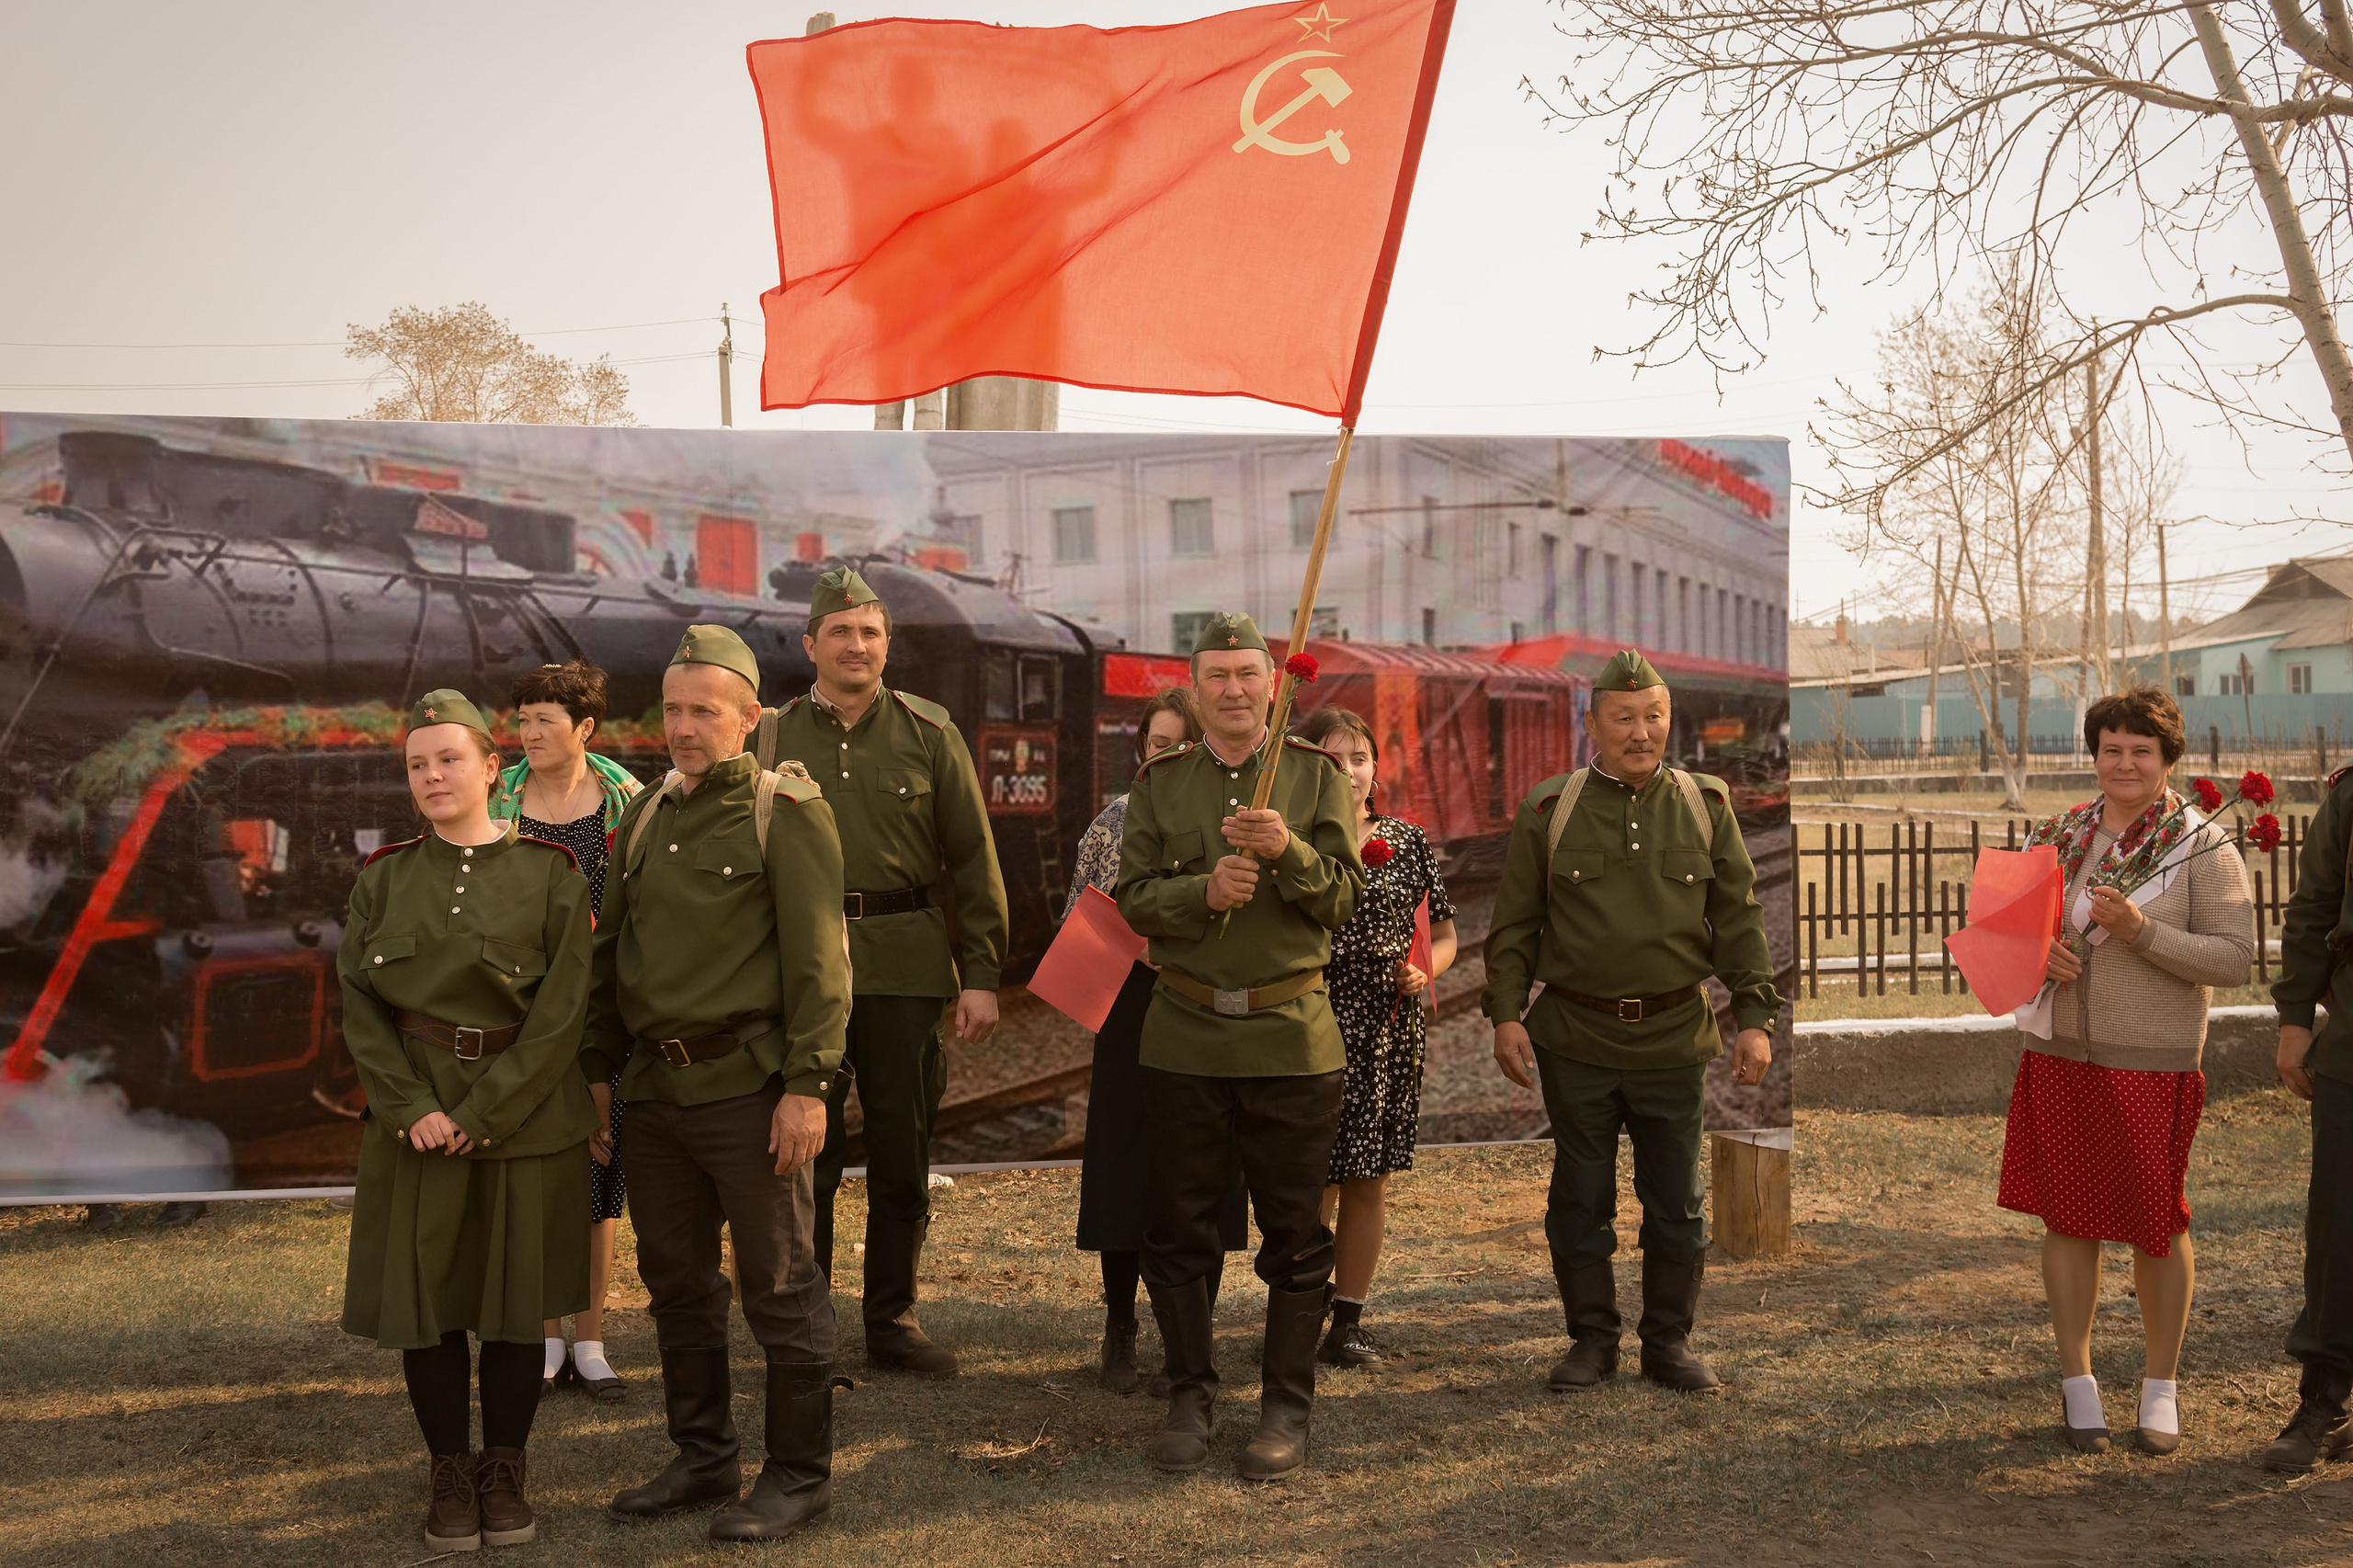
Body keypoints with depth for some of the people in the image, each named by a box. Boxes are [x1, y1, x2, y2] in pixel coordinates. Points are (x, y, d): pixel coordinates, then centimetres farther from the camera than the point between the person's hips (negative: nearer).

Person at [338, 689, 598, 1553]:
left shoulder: (550, 873, -2)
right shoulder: (384, 877, 5)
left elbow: (562, 1010, -8)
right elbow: (359, 1002, 0)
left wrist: (483, 1113, -13)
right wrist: (412, 1107, -12)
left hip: (526, 1113, -2)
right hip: (416, 1114, 2)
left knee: (517, 1295, 6)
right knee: (423, 1294, 4)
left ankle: (505, 1469, 22)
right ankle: (451, 1473, 20)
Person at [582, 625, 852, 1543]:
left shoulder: (787, 813, -8)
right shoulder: (645, 818, 13)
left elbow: (818, 960, -12)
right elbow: (611, 951, 17)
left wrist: (807, 1085, -17)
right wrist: (597, 1068, 13)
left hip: (747, 1087, -7)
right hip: (656, 1088, 7)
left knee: (779, 1286, 2)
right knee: (676, 1284, 15)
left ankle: (800, 1475, 14)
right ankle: (703, 1459, 30)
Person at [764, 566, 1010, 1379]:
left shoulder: (929, 733, 5)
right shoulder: (772, 736, 6)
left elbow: (974, 859, 5)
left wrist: (982, 974, -2)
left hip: (906, 964, 1)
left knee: (903, 1152, 7)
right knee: (807, 1155, 3)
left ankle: (893, 1318, 22)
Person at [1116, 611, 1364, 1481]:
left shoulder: (1316, 775, 2)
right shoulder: (1159, 781, 7)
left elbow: (1344, 897, -3)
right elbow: (1134, 898, 1)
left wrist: (1287, 851, -21)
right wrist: (1204, 890, -17)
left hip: (1293, 1035, -1)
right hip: (1184, 1037, 1)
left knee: (1293, 1230, 4)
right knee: (1178, 1228, 7)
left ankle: (1286, 1403, 17)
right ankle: (1191, 1394, 21)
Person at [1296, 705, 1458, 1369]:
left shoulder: (1407, 842, 8)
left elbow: (1444, 936, 14)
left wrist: (1423, 971, -6)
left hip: (1388, 1033, 3)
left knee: (1370, 1181, 8)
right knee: (1314, 1182, -2)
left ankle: (1348, 1320, 21)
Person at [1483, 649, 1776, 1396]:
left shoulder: (1706, 806, 4)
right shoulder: (1547, 811, 0)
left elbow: (1740, 919, 6)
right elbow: (1514, 922, 3)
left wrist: (1755, 1017, -1)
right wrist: (1505, 1012, -5)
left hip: (1675, 1039, 1)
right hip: (1575, 1041, -1)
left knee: (1675, 1202, 9)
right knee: (1580, 1199, 8)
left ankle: (1669, 1341, 24)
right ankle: (1592, 1339, 22)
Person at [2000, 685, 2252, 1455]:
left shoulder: (2203, 847, -5)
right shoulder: (2057, 835, 7)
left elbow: (2234, 959, -11)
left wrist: (2140, 931, -22)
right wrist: (2036, 949, -6)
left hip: (2151, 1064, -3)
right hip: (2059, 1053, 4)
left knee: (2155, 1224, 6)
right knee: (2067, 1216, 8)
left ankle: (2161, 1386, 23)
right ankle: (2076, 1380, 21)